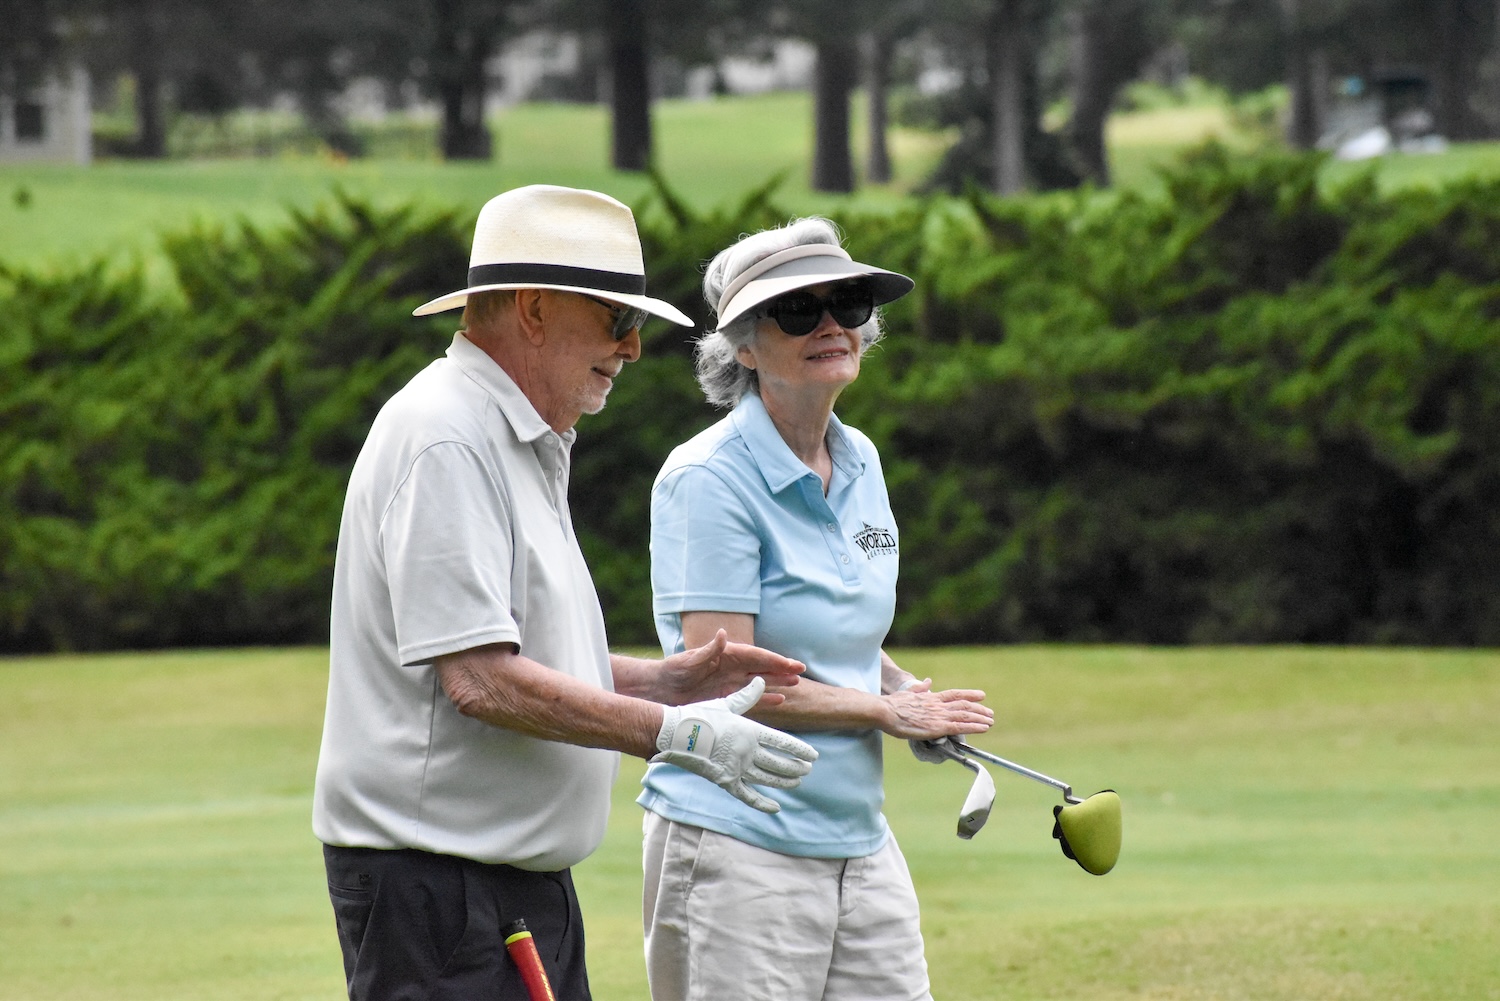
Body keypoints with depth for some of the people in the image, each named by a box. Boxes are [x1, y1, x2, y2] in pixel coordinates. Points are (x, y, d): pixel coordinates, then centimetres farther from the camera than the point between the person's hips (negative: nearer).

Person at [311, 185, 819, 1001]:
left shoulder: (525, 443, 18)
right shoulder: (446, 442, -15)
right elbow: (481, 679, -22)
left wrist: (660, 680, 9)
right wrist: (669, 731, -18)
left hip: (524, 878, 10)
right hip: (434, 880, -10)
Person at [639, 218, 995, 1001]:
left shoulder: (859, 463, 12)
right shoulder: (711, 480, -12)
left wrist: (910, 691, 3)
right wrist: (888, 711, -9)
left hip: (859, 841, 8)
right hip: (737, 851, -7)